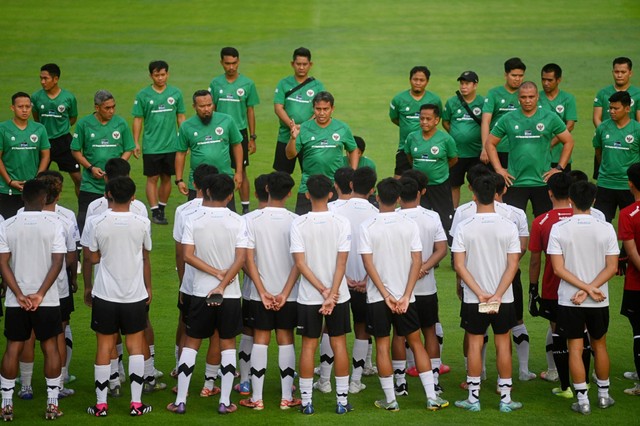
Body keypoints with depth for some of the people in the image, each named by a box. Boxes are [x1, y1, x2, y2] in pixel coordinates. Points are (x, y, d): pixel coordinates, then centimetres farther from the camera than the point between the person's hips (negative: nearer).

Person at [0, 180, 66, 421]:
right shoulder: (53, 226, -5)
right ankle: (52, 405, 9)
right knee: (50, 347, 8)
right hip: (48, 300, -1)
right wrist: (40, 294, -12)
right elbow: (57, 263, -12)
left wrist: (19, 295, -8)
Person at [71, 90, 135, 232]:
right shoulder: (84, 124, -2)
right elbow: (75, 151, 4)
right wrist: (90, 168, -9)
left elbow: (129, 149, 8)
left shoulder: (121, 123, 2)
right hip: (90, 184, -1)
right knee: (84, 220, -4)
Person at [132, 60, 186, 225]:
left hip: (171, 145, 2)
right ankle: (155, 212, 5)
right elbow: (138, 120, 0)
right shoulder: (143, 95, -3)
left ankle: (162, 209, 22)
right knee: (152, 178, 0)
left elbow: (180, 117, 9)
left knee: (166, 178, 10)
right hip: (151, 147, -2)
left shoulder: (176, 93, 2)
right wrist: (136, 143, -3)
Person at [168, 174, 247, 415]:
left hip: (200, 293, 0)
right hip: (230, 294, 0)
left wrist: (215, 272, -9)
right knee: (228, 344, 11)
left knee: (191, 344, 10)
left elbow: (188, 255, -11)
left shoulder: (193, 220, -5)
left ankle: (180, 401, 8)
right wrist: (222, 284, -14)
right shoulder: (237, 222, -5)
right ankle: (225, 401, 9)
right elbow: (241, 259, -13)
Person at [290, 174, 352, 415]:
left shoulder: (298, 224, -7)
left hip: (308, 296, 0)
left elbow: (300, 264, -11)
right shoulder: (342, 223, -6)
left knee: (309, 345, 6)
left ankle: (306, 401, 8)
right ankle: (342, 400, 10)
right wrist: (332, 293, -12)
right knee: (339, 344, 8)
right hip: (339, 295, 0)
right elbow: (342, 262, -12)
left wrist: (323, 291, -10)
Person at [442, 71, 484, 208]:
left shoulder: (483, 102, -3)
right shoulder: (452, 102, 2)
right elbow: (445, 122, 13)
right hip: (455, 152, 2)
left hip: (476, 152, -2)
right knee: (454, 185, 10)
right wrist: (457, 135, 3)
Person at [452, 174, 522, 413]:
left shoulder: (464, 228, -8)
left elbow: (459, 265, -11)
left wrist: (480, 294, -11)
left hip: (473, 300, 0)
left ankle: (473, 398, 12)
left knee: (475, 344, 8)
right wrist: (497, 295, -13)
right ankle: (505, 399, 13)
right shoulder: (508, 227, -7)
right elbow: (513, 265, -11)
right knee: (503, 344, 9)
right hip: (503, 298, 0)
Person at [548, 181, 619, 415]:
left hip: (569, 300, -2)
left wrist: (585, 288, -12)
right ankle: (603, 395, 27)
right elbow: (612, 267, -10)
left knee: (575, 349, 4)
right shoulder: (606, 228, -6)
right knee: (599, 345, 18)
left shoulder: (559, 229, -9)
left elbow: (558, 268, -13)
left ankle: (583, 400, 4)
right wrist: (590, 288, -12)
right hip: (599, 300, 2)